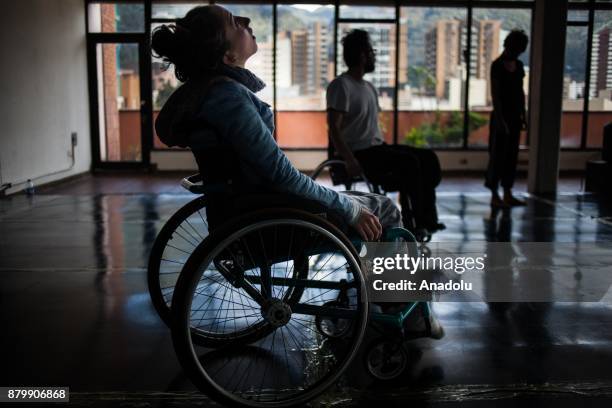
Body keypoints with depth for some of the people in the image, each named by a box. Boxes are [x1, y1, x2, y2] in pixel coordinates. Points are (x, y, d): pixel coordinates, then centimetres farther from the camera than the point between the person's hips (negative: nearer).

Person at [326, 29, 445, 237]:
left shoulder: (369, 87, 18)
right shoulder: (340, 86, -10)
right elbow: (334, 128, -19)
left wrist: (387, 148, 9)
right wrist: (350, 160, -27)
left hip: (377, 147, 9)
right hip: (359, 152, -9)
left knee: (428, 158, -4)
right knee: (409, 162, -25)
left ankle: (426, 217, -4)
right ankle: (412, 222, -15)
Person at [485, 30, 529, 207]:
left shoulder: (518, 65, 11)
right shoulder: (497, 65, -10)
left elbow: (521, 92, 15)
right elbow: (495, 94, -14)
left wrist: (523, 116, 12)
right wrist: (500, 119, -19)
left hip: (515, 115, 7)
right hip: (501, 115, -7)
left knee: (512, 155, 9)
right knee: (498, 155, -3)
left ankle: (507, 194, 17)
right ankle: (494, 196, 4)